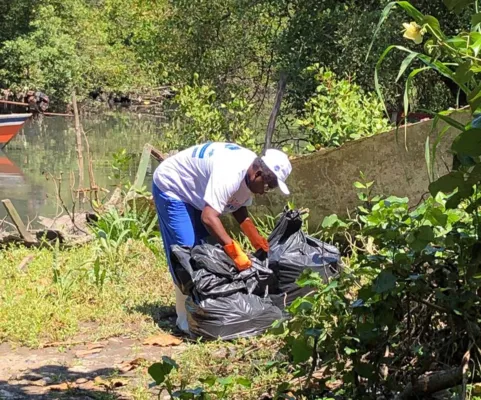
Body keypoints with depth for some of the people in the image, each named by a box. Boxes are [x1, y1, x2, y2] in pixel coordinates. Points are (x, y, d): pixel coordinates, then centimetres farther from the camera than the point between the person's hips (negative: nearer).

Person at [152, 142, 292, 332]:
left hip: (194, 191, 9)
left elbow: (239, 207, 5)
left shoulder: (249, 173, -8)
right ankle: (185, 318, -6)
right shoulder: (229, 174, -38)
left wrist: (257, 240, -7)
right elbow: (208, 217, -43)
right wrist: (235, 252, -44)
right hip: (171, 187, -9)